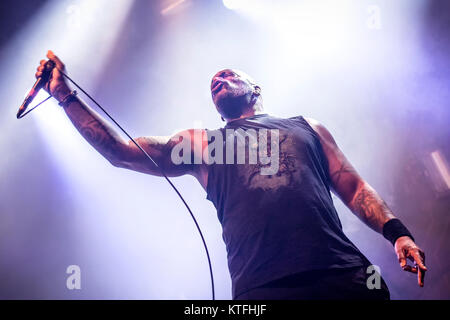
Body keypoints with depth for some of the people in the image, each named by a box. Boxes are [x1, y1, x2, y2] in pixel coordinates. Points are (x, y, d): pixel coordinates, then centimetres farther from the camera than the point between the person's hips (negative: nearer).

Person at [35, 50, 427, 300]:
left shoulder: (306, 127, 23)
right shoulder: (200, 143, 21)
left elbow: (354, 187, 17)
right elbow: (121, 151, 13)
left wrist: (397, 232, 0)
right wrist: (65, 95, 10)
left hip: (345, 275, 1)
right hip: (261, 288, -1)